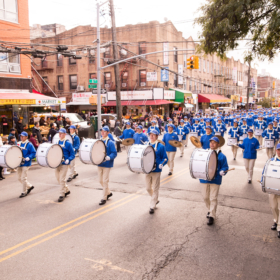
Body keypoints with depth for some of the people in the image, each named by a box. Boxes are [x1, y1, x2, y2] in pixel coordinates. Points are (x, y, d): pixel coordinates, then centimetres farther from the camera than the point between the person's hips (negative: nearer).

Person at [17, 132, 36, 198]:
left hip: (26, 164, -7)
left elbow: (33, 153, -12)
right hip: (19, 163, 7)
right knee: (19, 178, 11)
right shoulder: (19, 144, 10)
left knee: (23, 178, -5)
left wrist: (28, 158, -26)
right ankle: (29, 186, 31)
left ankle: (24, 192, 11)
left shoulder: (29, 145, -9)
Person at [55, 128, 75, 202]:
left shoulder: (68, 143, -6)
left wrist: (68, 160, -21)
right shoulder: (57, 143, 10)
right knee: (58, 179, 12)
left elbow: (72, 154, -5)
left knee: (62, 179, -7)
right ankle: (67, 190, 32)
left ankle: (62, 195, 5)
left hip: (64, 164, -6)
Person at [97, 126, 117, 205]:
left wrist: (109, 157, -31)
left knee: (105, 181, -1)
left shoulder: (110, 142, -10)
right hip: (99, 163, 6)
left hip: (107, 164, -6)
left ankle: (104, 198, 10)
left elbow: (114, 153, -13)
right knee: (100, 180, 13)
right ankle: (108, 193, 34)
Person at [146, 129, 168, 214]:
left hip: (156, 170, -5)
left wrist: (161, 164, -22)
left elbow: (165, 158, -5)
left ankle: (152, 206, 14)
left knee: (155, 189, 2)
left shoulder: (160, 146, -6)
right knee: (148, 188, 13)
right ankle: (155, 200, 38)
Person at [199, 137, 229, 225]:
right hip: (204, 179, 4)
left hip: (215, 180, -4)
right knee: (205, 197, 13)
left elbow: (225, 167, -1)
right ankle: (210, 210, 37)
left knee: (213, 198, -1)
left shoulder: (221, 156, -2)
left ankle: (212, 216, 8)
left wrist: (222, 172, -22)